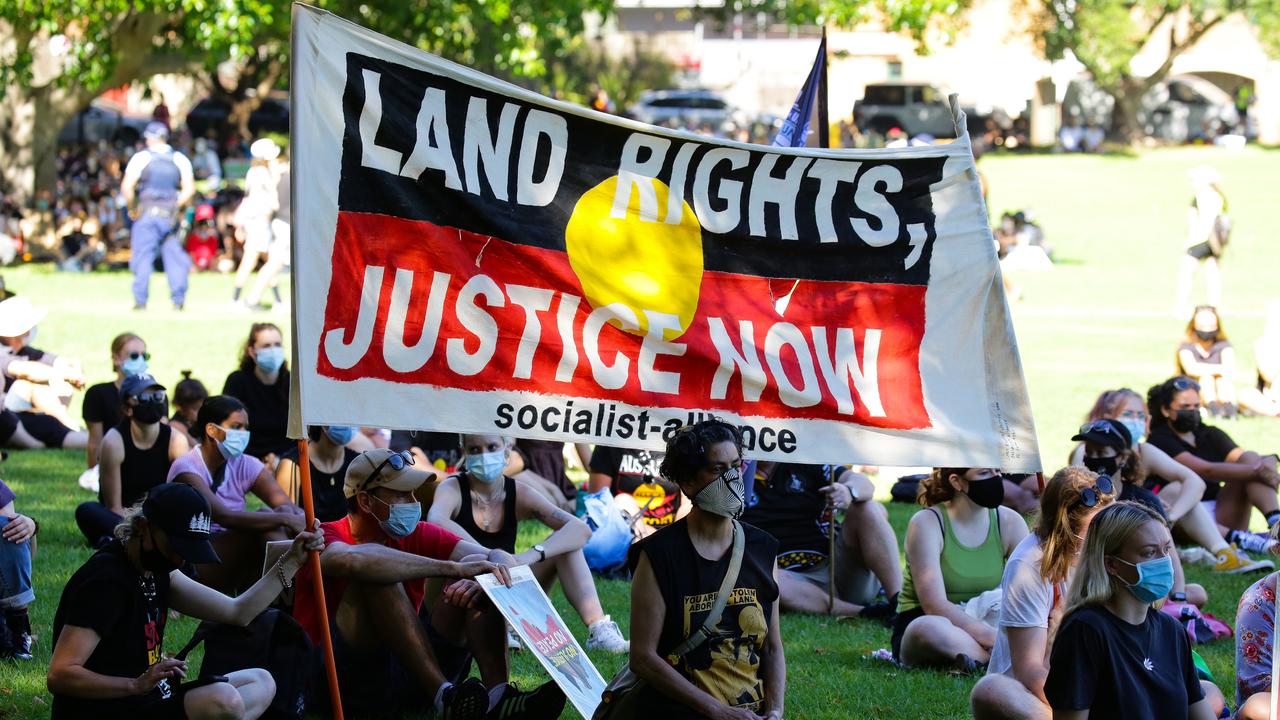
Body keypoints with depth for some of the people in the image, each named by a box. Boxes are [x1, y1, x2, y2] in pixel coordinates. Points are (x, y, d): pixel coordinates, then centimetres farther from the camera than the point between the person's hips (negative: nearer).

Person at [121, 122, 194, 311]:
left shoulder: (142, 157, -3)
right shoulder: (180, 159, 6)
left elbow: (127, 186, -10)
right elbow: (189, 189, 3)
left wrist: (132, 209, 0)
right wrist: (176, 206, 10)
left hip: (147, 212, -3)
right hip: (170, 215, 3)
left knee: (142, 256, 1)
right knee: (174, 256, 7)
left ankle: (141, 300, -2)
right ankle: (178, 299, 2)